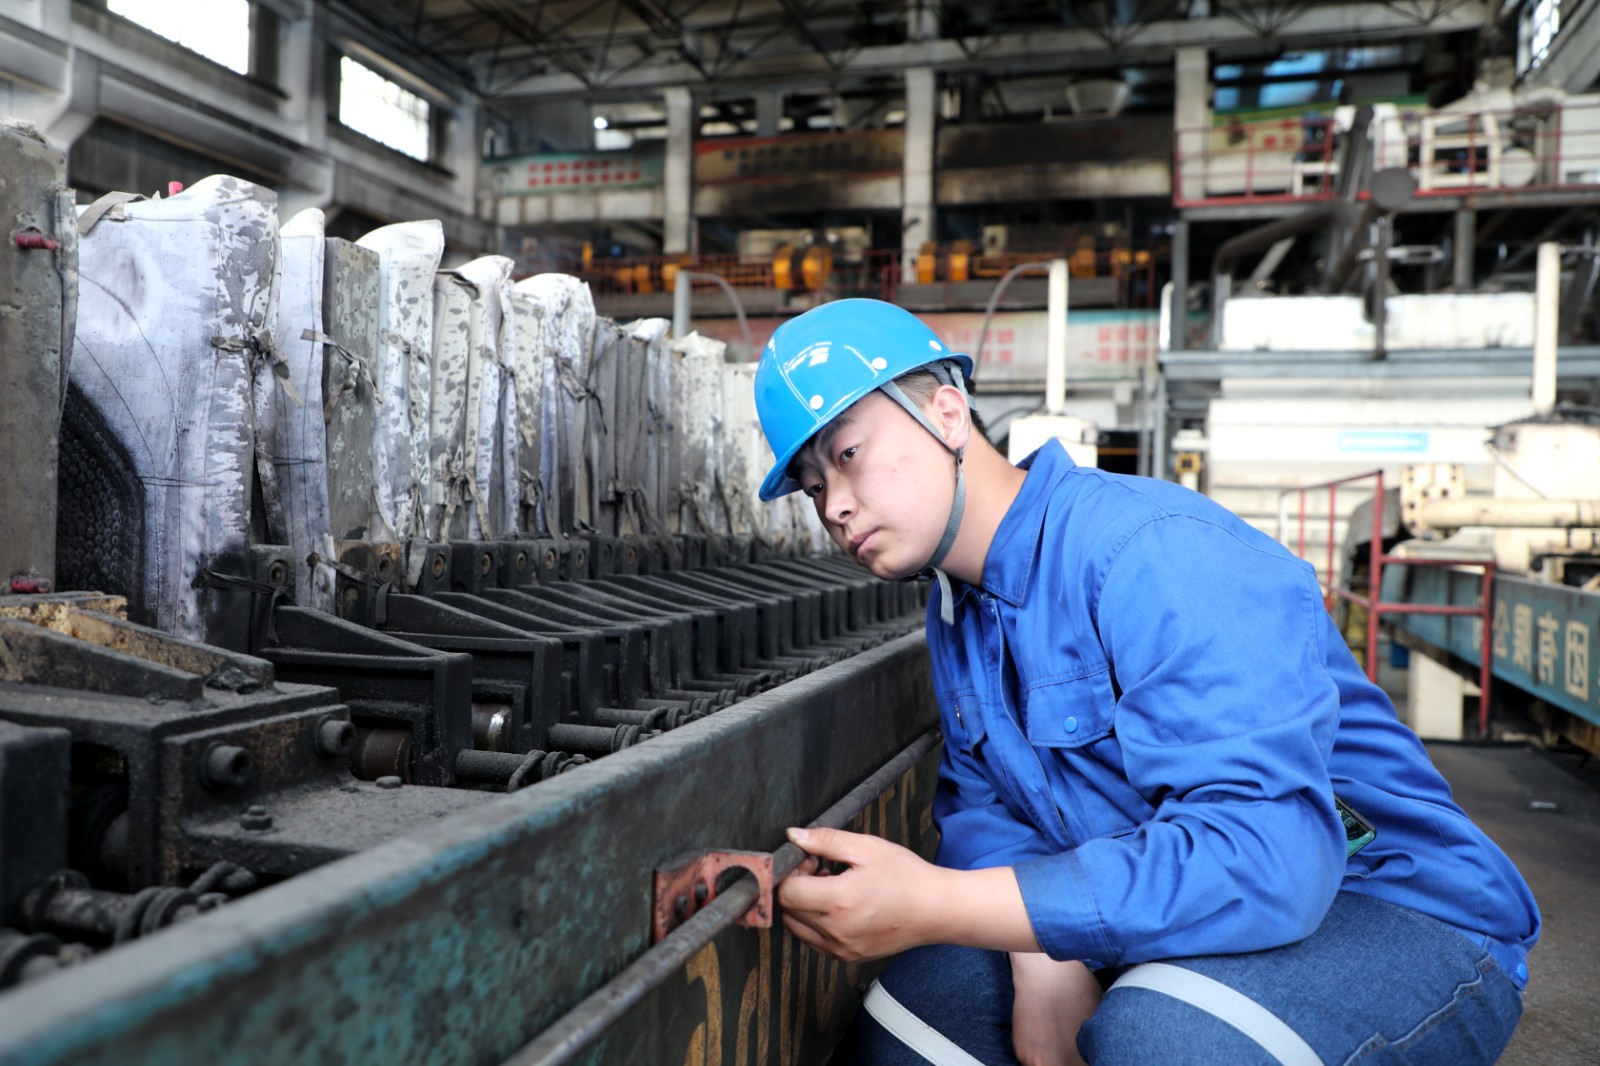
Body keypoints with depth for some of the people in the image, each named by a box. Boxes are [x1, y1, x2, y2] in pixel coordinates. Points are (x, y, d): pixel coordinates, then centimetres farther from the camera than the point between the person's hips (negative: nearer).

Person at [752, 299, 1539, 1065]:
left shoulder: (1156, 554, -27)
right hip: (1143, 928, 8)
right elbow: (980, 800, 2)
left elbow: (1263, 855, -35)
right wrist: (1041, 963, -19)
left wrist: (933, 907, -38)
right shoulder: (957, 612, 4)